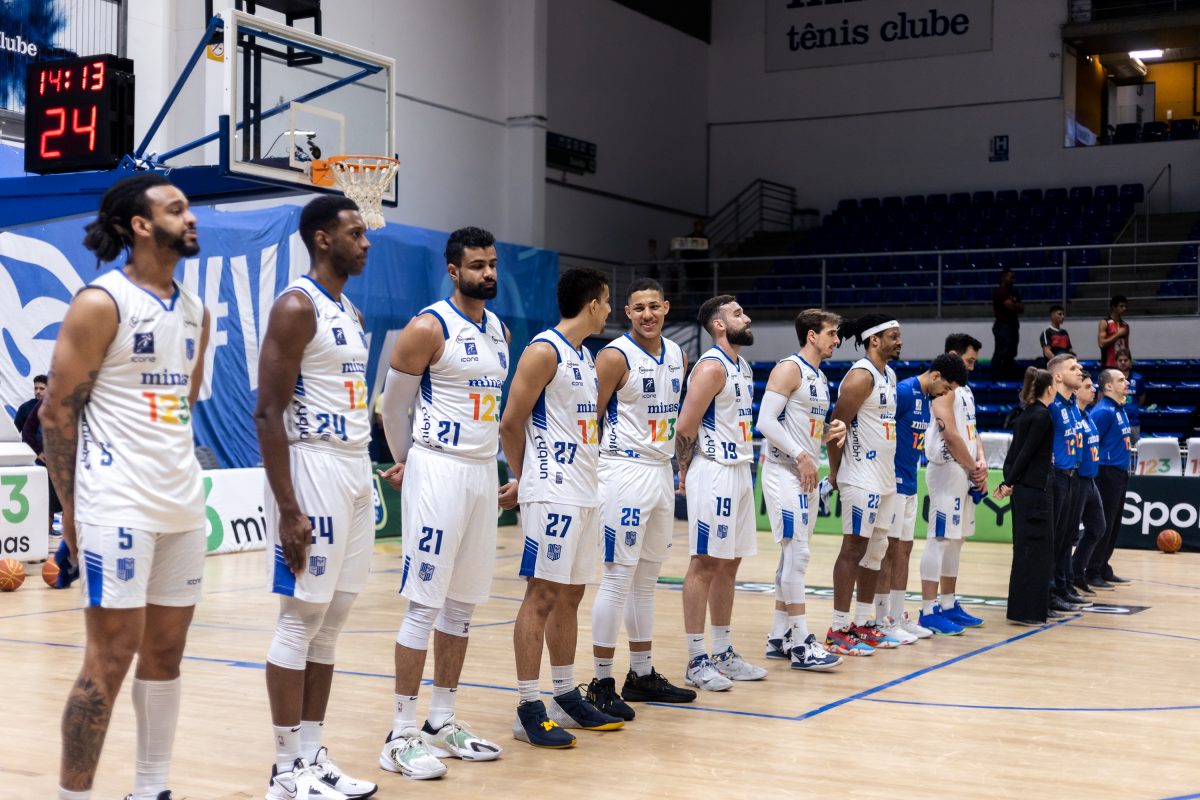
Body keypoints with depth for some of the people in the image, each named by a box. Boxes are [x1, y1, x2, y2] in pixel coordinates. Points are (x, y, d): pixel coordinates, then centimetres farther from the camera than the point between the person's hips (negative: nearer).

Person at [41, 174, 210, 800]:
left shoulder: (195, 312, 13)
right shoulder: (100, 304, -8)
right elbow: (57, 411, -9)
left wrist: (178, 476, 17)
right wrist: (71, 508, -10)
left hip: (182, 505, 7)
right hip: (118, 506, -7)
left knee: (165, 650, 11)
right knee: (111, 655, -5)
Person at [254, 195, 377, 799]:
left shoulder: (351, 313, 16)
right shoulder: (296, 306, -12)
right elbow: (268, 413, -16)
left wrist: (362, 472, 17)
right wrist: (288, 509, -21)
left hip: (355, 468, 9)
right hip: (313, 467, -9)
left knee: (331, 621, 11)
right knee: (300, 620, -3)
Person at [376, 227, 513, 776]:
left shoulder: (500, 331, 13)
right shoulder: (428, 328, -10)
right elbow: (393, 405, -2)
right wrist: (409, 462, 10)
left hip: (483, 473, 7)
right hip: (438, 471, -7)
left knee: (463, 604, 11)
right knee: (425, 605, -7)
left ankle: (442, 722, 20)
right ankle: (401, 736, 0)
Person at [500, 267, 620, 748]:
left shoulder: (585, 357, 17)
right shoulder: (544, 350, -10)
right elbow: (511, 424, -12)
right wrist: (525, 480, -2)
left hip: (584, 492, 9)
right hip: (553, 493, -9)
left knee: (570, 595, 13)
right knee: (542, 595, -7)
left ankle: (566, 697, 21)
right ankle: (528, 711, -3)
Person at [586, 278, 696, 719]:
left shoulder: (677, 355, 10)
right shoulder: (615, 356, -11)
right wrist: (592, 475, -14)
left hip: (662, 471, 8)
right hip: (625, 472, -8)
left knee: (647, 578, 13)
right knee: (618, 578, -6)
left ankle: (642, 674, 22)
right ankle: (601, 683, 0)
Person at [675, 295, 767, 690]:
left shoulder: (743, 366, 15)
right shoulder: (711, 366, -14)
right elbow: (685, 427, -17)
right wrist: (686, 474, -7)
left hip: (740, 471, 9)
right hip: (714, 474, -9)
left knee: (729, 565, 12)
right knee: (704, 564, -5)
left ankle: (724, 654, 20)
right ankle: (697, 661, 0)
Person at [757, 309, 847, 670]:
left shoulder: (821, 378, 17)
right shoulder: (789, 369, -11)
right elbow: (766, 421, -19)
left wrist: (832, 431, 4)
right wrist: (801, 456, -21)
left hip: (806, 476, 10)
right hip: (784, 473, -9)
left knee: (793, 556, 11)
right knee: (797, 554, -10)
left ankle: (778, 637, 18)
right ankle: (801, 643, -7)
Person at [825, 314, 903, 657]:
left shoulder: (889, 375, 14)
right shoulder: (861, 377, -15)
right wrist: (835, 473, -11)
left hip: (885, 478, 9)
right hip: (862, 479, -9)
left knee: (876, 550, 12)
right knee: (853, 550, -7)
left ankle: (863, 624, 19)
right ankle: (838, 631, -2)